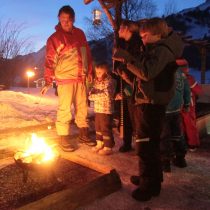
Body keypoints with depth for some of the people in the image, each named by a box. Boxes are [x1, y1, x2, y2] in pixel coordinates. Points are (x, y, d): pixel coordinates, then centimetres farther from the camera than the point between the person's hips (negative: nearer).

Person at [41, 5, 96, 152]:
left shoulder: (80, 33, 11)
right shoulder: (54, 38, -3)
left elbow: (87, 54, 16)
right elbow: (50, 61, -7)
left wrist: (89, 72, 14)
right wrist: (48, 82, -12)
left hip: (81, 78, 5)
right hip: (65, 79, -5)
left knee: (82, 108, 12)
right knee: (65, 110, -3)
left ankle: (84, 135, 26)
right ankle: (64, 139, 10)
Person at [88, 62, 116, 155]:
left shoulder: (109, 82, -13)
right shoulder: (96, 81, 11)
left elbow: (106, 95, -22)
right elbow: (92, 91, 15)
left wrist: (93, 96, -16)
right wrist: (91, 92, -9)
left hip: (106, 109, -8)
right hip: (97, 109, 8)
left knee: (106, 128, -1)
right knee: (98, 127, 18)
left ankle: (108, 147, 10)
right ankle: (99, 144, 33)